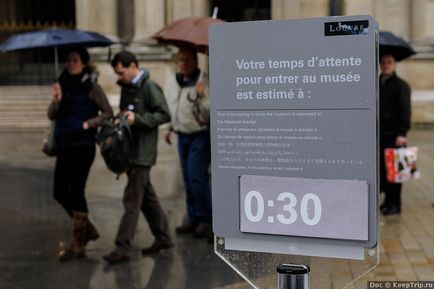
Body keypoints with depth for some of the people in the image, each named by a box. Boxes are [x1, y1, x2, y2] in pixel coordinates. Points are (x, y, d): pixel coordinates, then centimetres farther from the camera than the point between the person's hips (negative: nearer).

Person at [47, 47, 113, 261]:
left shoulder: (91, 87, -5)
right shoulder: (63, 85, 10)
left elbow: (108, 113, -5)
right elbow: (51, 115, 6)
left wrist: (88, 124, -16)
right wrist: (56, 100, -12)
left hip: (83, 146, -6)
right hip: (64, 146, 6)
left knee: (76, 191, -4)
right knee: (60, 192, 7)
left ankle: (78, 245, 6)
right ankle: (87, 229, 27)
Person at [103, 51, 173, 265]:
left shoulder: (149, 87, -12)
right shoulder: (126, 87, 13)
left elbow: (164, 115, -14)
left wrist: (137, 118, -21)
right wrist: (122, 117, 3)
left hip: (143, 152, -9)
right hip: (130, 149, 9)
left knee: (132, 200, -8)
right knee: (146, 197, 15)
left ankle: (122, 248, -6)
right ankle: (163, 237, 26)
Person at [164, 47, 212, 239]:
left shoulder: (202, 83, -13)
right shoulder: (173, 84, 9)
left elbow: (209, 111, -20)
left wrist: (201, 96, -35)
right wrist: (170, 129, 21)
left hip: (199, 136, -7)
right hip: (182, 136, 7)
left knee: (197, 178, -13)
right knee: (188, 181, 11)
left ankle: (205, 220, -3)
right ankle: (193, 219, 20)